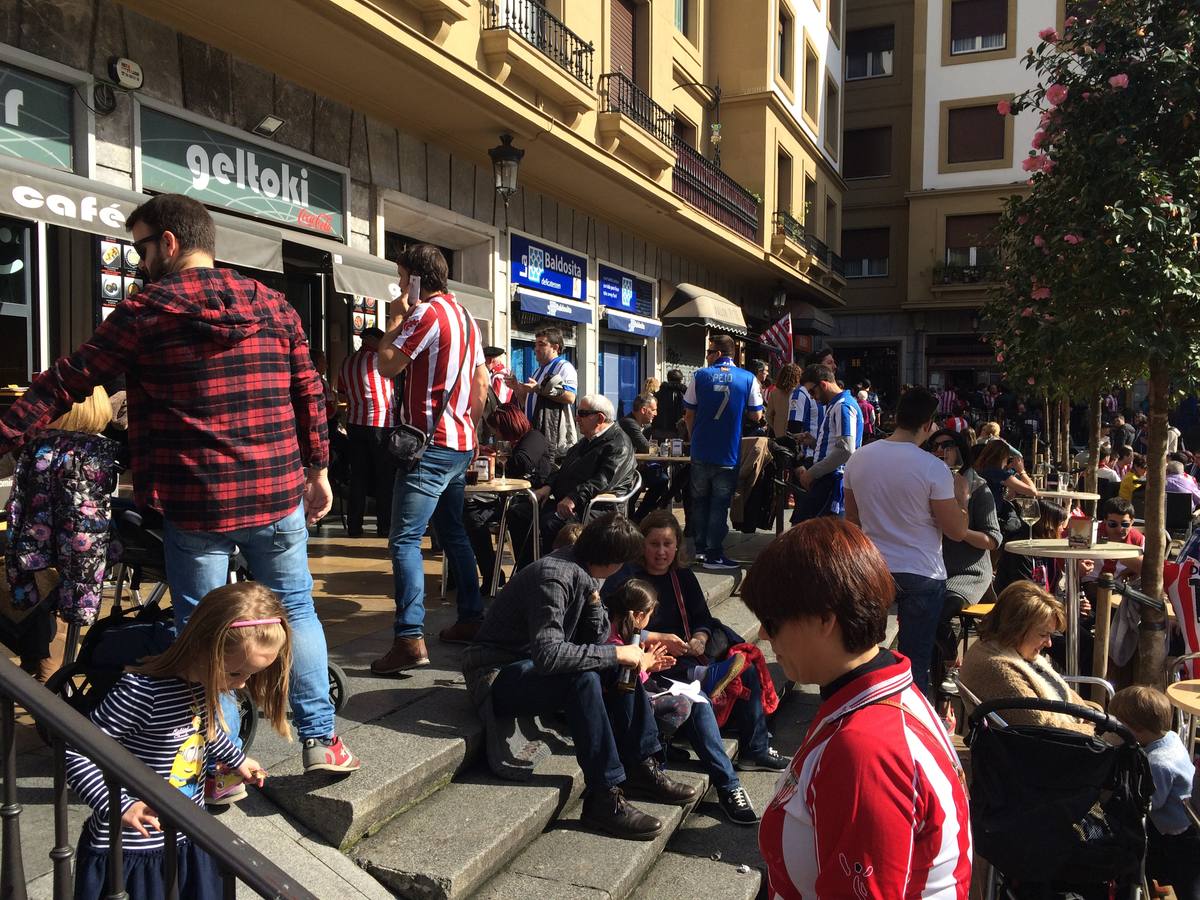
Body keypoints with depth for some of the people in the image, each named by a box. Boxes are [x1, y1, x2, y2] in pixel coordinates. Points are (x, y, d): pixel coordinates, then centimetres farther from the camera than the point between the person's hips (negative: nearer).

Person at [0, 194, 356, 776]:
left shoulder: (148, 309, -5)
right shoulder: (273, 305, 5)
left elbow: (67, 383, -3)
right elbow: (309, 394, 6)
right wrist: (318, 471, 14)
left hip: (194, 504, -3)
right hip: (279, 495, 3)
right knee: (295, 610, 16)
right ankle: (320, 741, 18)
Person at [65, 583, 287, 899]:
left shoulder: (207, 681, -6)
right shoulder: (142, 693, -30)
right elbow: (74, 753, -25)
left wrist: (236, 758, 27)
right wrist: (120, 806, -32)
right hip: (128, 848, -7)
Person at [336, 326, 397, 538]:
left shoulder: (346, 362, 11)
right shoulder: (378, 359, -8)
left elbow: (342, 393, 19)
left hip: (354, 423, 6)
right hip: (381, 424, -6)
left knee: (358, 476, 9)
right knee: (385, 477, 2)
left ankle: (354, 526, 9)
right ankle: (384, 526, 4)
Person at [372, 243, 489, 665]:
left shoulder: (427, 313, -12)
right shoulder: (466, 317, 17)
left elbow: (387, 365, -12)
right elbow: (481, 385, 20)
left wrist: (397, 318, 0)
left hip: (431, 444, -10)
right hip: (460, 444, 10)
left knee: (405, 539, -11)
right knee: (453, 532, 18)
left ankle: (410, 638, -17)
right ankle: (471, 618, 24)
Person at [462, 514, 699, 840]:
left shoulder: (582, 575, 2)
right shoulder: (554, 577, -25)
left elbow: (597, 641, 5)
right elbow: (548, 653, -34)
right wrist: (618, 654, -28)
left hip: (533, 664, 9)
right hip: (498, 675, -9)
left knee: (620, 668, 1)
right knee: (583, 681, -31)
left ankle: (640, 768, 3)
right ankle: (604, 797, -24)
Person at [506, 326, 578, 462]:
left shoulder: (564, 367, -4)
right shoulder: (538, 371, 24)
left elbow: (570, 397, -19)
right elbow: (526, 401, 31)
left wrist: (539, 389, -20)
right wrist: (517, 388, 11)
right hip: (534, 430, 9)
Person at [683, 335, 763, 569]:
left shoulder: (699, 376, -3)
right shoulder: (748, 379, -4)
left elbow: (689, 414, 1)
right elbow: (756, 415, -1)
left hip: (701, 451, 1)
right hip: (729, 454, -1)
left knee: (700, 500, 16)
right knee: (720, 503, 5)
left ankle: (701, 547, 22)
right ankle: (714, 554, 5)